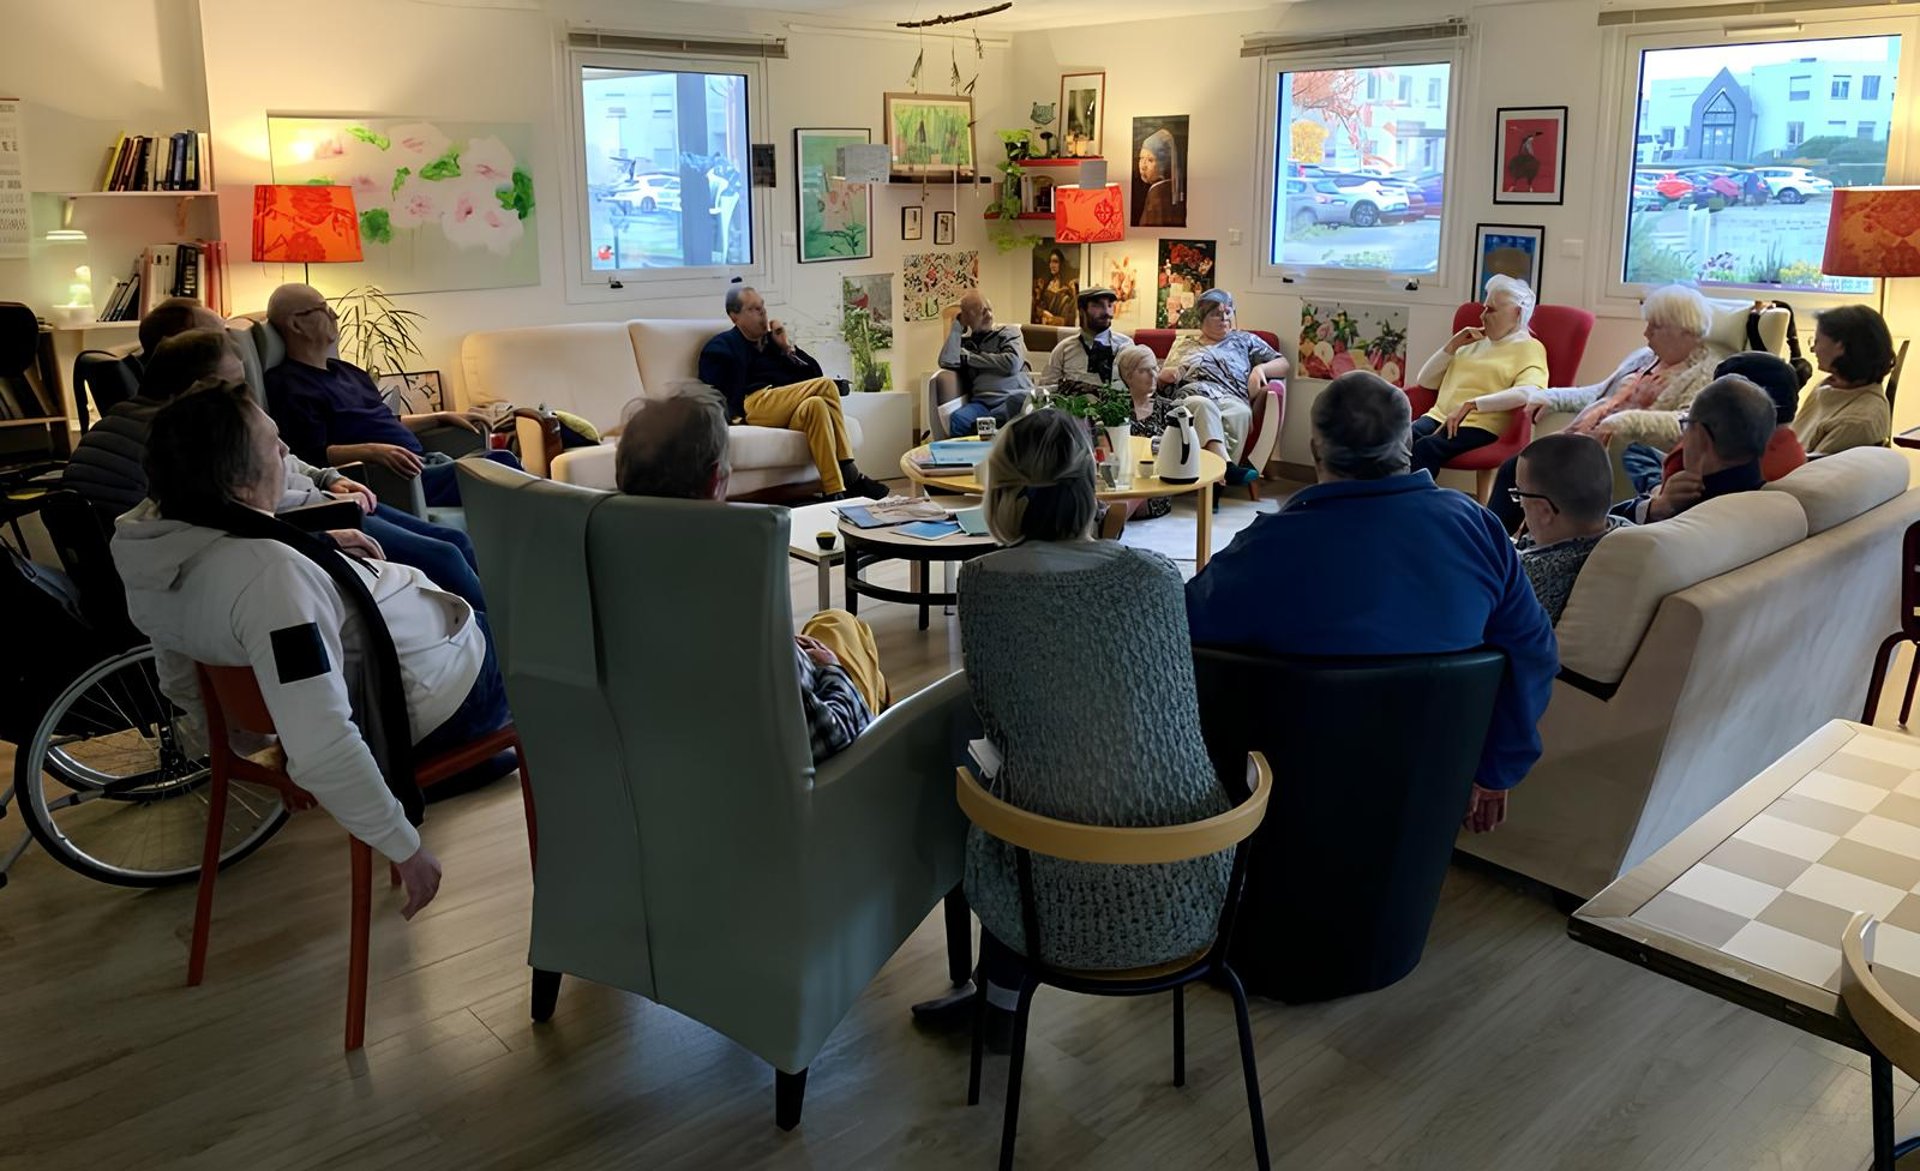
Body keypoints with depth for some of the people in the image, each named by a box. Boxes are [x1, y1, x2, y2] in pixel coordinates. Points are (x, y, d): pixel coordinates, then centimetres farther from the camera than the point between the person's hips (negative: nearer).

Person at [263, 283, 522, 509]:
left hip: (424, 460, 9)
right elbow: (312, 455, -15)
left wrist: (443, 417, 32)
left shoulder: (345, 371, 27)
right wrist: (371, 451, -30)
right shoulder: (289, 385, -2)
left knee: (501, 459, -12)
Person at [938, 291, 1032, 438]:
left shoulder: (1009, 332, 14)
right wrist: (957, 325, 8)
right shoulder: (963, 342, 21)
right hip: (982, 403, 1)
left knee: (1017, 401, -40)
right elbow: (947, 362, -1)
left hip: (1015, 396, -1)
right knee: (958, 419, -34)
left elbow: (1012, 364, -5)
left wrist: (970, 358, 4)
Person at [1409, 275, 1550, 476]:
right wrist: (1452, 346, 10)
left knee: (1425, 447, -36)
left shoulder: (1529, 348, 6)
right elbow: (1426, 381, 25)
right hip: (1440, 417, 6)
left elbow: (1529, 392, -16)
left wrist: (1471, 404, -23)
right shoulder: (1475, 343, 27)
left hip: (1482, 427, -6)